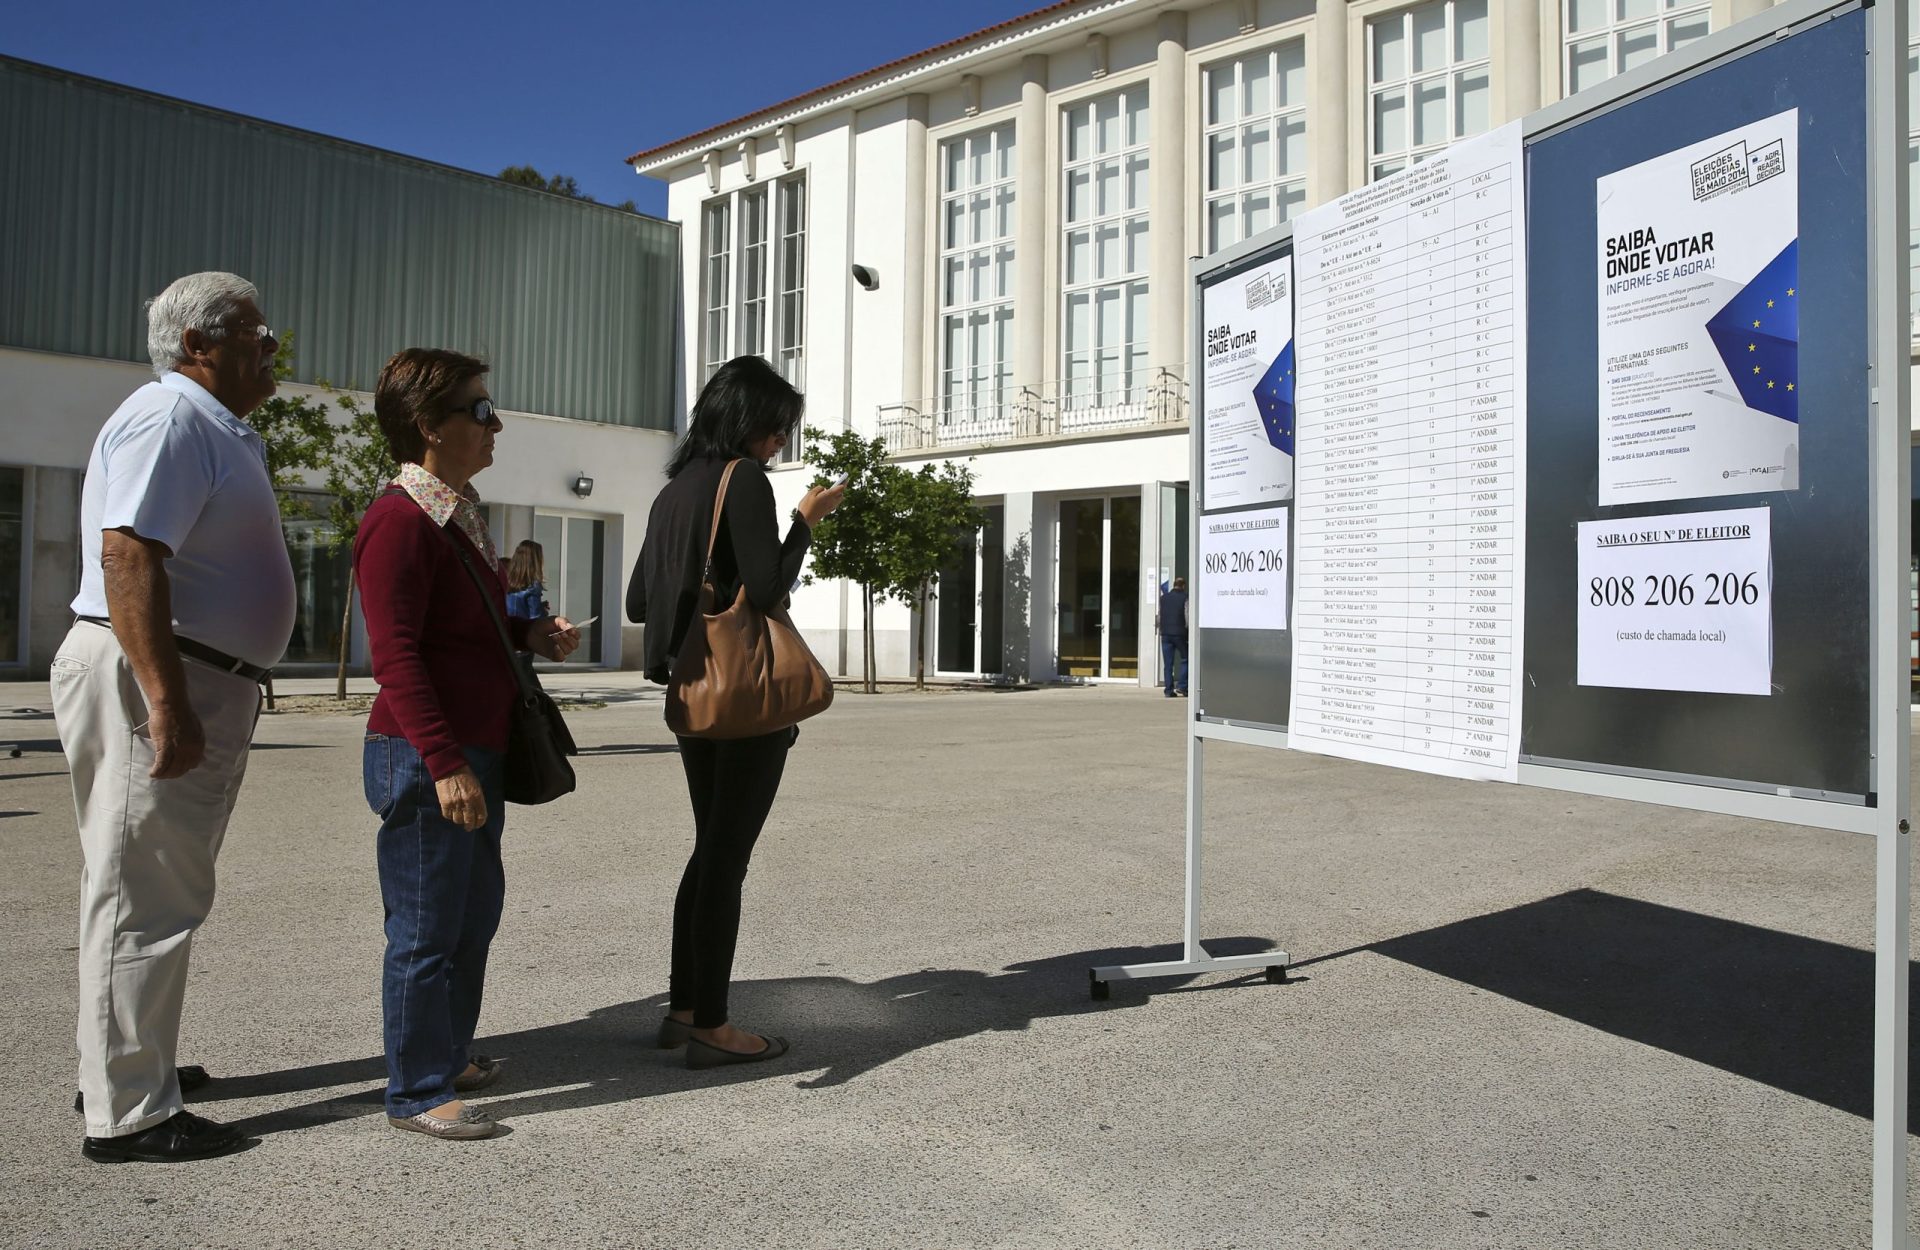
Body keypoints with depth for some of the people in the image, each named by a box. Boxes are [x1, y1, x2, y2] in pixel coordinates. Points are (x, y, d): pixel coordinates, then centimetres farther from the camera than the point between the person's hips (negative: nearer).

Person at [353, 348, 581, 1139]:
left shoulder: (459, 514, 15)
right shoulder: (401, 520, -16)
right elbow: (395, 652, -21)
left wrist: (533, 635, 8)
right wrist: (446, 764, -24)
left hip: (475, 752, 10)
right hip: (425, 760, -10)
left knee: (475, 912, 19)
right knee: (425, 928, 1)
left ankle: (448, 1055, 35)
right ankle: (416, 1092, 15)